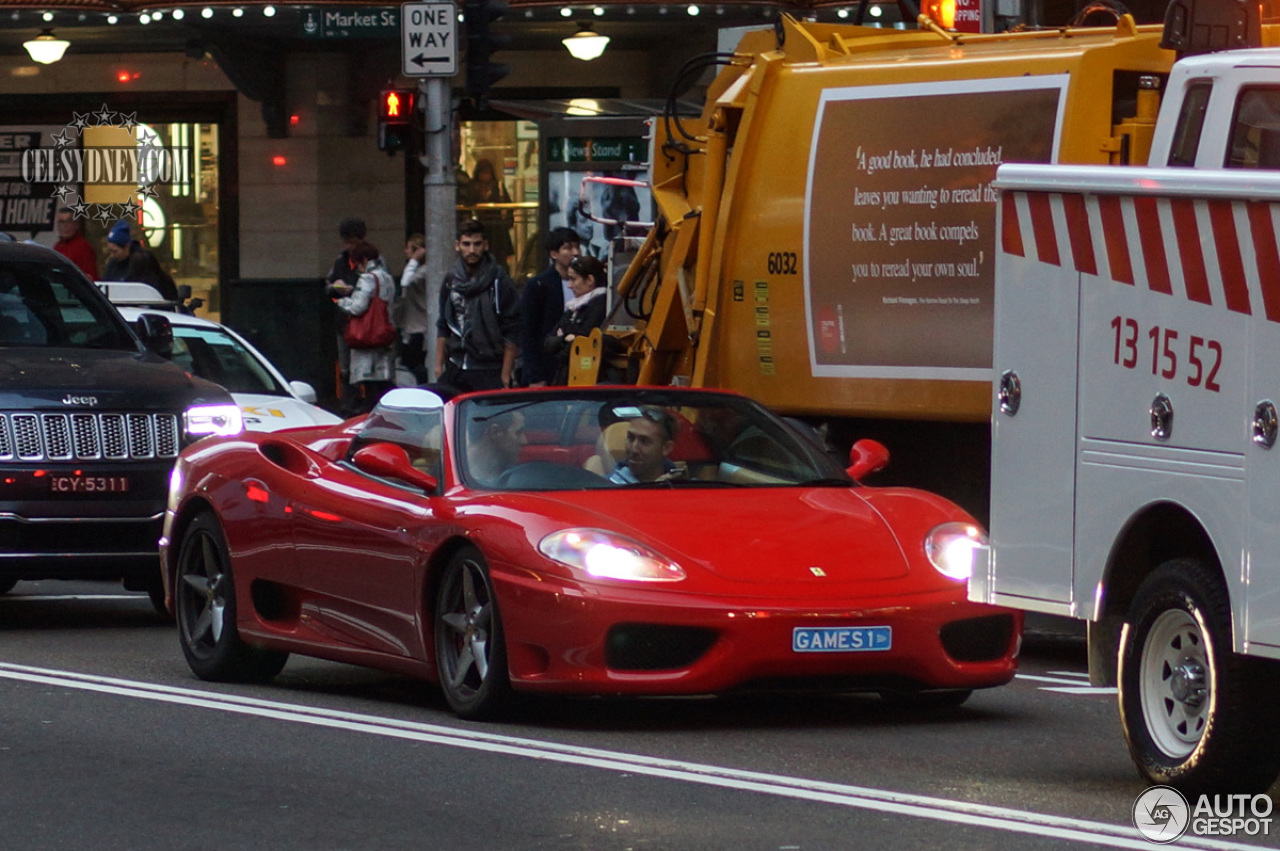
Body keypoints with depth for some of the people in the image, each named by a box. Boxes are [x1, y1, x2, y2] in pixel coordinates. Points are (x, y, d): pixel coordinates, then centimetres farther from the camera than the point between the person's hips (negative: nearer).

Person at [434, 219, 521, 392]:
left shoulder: (499, 280, -5)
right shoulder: (451, 280, 11)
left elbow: (512, 332, -6)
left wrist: (505, 374, -10)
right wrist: (439, 365, 13)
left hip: (489, 373, -5)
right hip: (455, 370, 5)